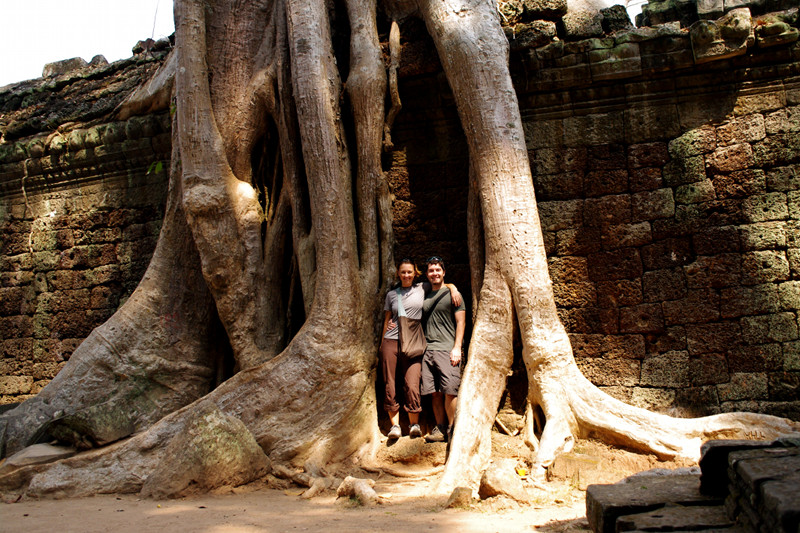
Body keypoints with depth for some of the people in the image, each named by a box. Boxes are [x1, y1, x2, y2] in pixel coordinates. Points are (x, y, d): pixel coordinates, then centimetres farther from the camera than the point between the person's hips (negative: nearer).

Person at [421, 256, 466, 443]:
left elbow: (460, 322, 0)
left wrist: (457, 347, -9)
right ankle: (440, 429, 7)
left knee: (449, 391, -11)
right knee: (435, 392, 1)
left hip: (447, 349, -5)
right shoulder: (425, 296, 19)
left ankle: (452, 428, 0)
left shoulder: (452, 294, 4)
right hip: (428, 350, 5)